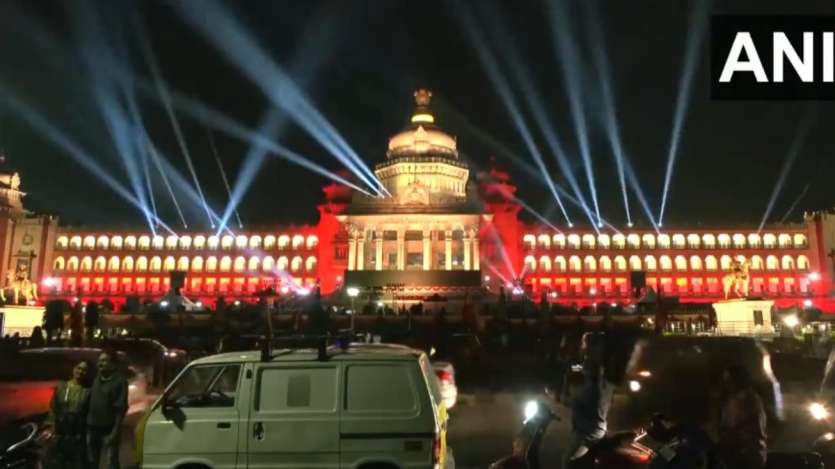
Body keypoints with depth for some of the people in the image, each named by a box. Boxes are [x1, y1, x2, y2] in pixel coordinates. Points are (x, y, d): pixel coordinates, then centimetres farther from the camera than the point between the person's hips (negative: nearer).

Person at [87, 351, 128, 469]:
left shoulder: (119, 381, -10)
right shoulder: (95, 379, 8)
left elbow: (120, 408, -12)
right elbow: (88, 403, 11)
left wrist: (115, 430, -16)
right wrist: (86, 424, 5)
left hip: (109, 429, -6)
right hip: (92, 427, 6)